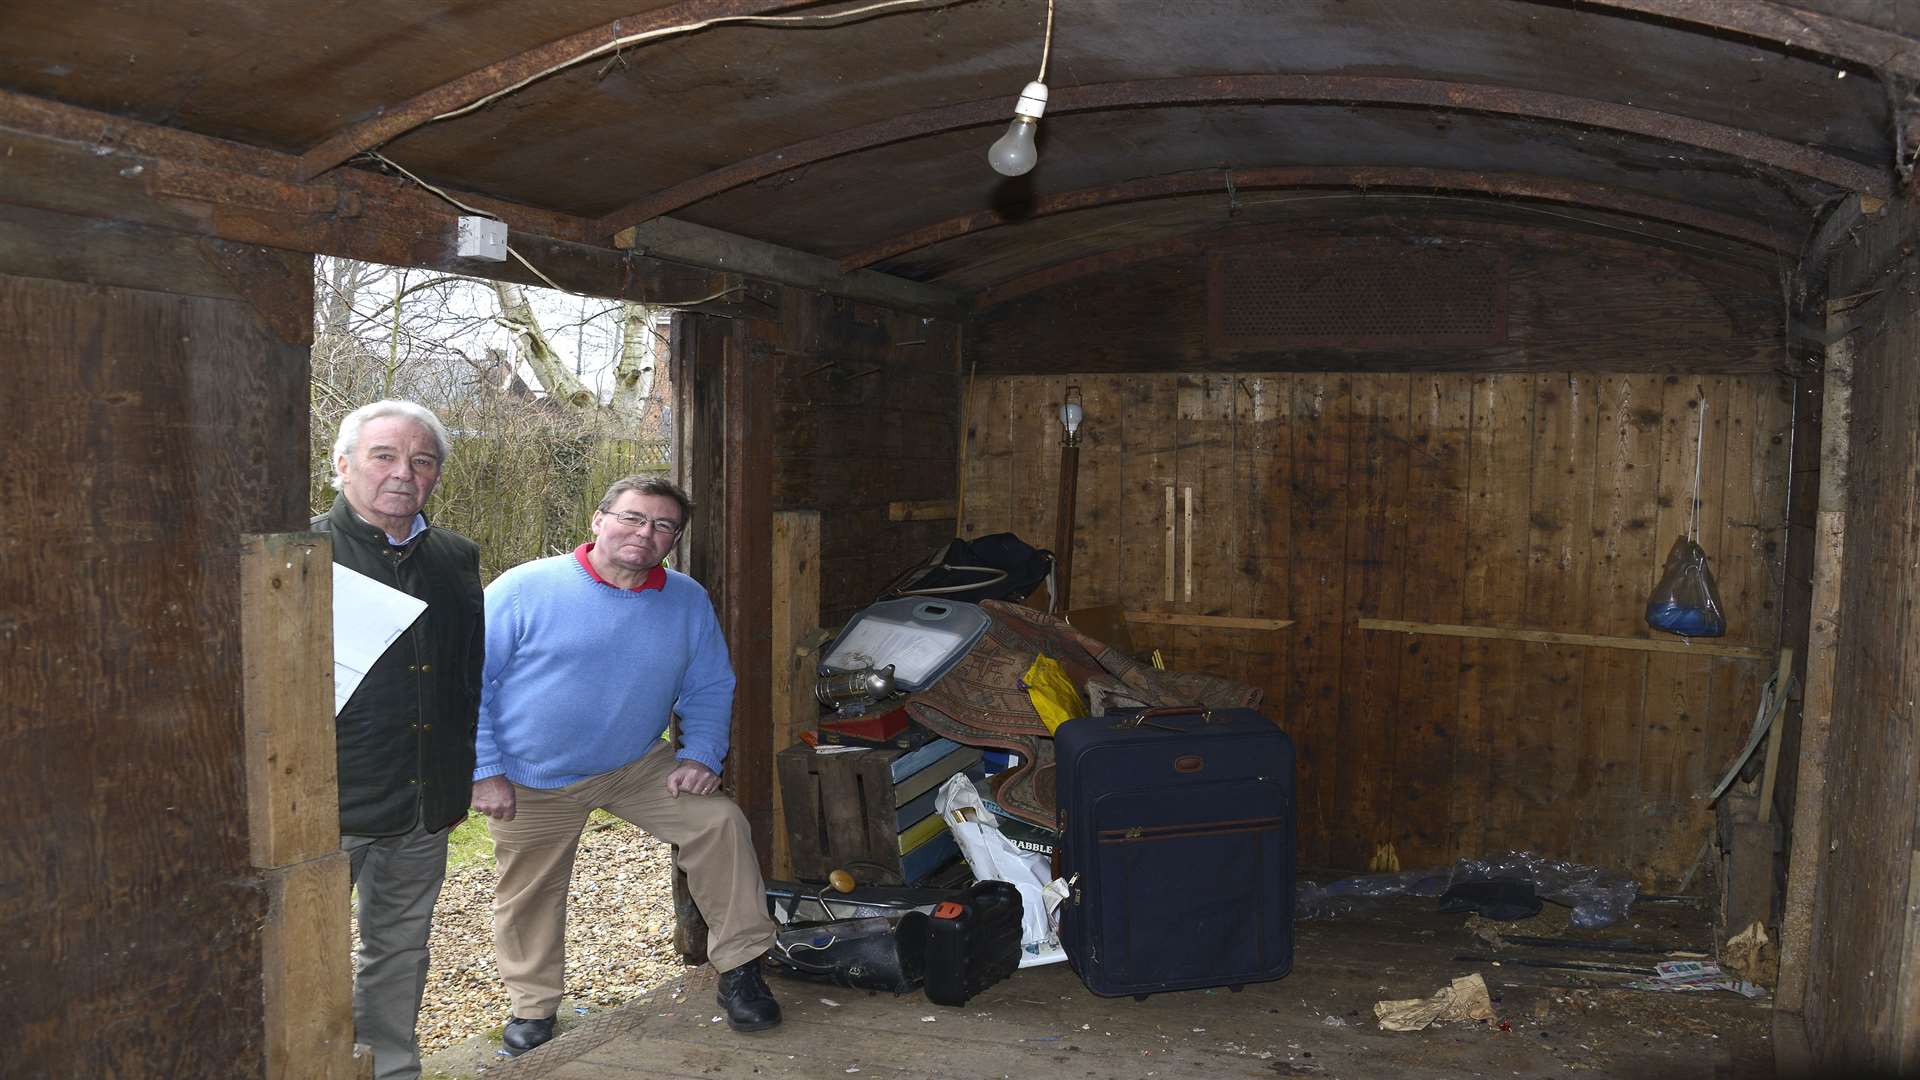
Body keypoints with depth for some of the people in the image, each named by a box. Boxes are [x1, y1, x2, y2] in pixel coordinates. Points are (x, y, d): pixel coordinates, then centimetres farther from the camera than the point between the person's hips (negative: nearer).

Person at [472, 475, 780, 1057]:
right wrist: (484, 771, -14)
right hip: (533, 783, -2)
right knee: (529, 898, 10)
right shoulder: (525, 589, -15)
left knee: (720, 822, -13)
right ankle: (532, 1008, 35)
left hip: (638, 767, 2)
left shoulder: (688, 602, -3)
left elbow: (709, 687, 9)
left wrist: (701, 755, -7)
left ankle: (739, 968, 0)